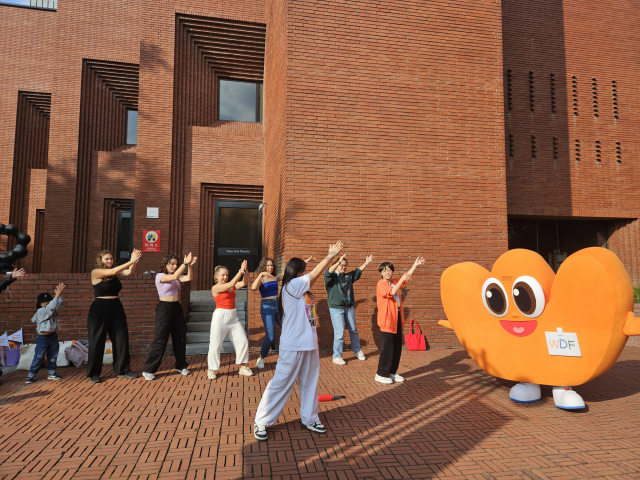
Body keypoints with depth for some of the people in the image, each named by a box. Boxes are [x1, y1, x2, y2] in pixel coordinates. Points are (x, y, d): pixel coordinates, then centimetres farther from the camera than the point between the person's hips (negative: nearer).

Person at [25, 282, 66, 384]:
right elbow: (50, 307, -25)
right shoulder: (40, 311, -11)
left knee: (52, 356, 11)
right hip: (42, 338, -6)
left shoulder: (53, 311, 8)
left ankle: (52, 373, 21)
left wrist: (60, 295, -18)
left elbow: (58, 305, -3)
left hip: (53, 336, 6)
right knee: (38, 357, -2)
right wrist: (57, 295, -32)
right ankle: (31, 375, 9)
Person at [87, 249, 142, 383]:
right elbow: (113, 271, -21)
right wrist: (131, 261, -24)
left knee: (121, 339, 5)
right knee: (97, 341, 3)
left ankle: (123, 370, 15)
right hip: (100, 308, -5)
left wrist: (134, 261, -24)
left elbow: (129, 272, -7)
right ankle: (93, 373, 17)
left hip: (116, 308, 5)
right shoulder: (96, 272, -6)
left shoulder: (116, 274, 9)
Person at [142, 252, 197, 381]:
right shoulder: (160, 276, -8)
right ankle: (148, 370, 6)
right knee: (160, 340, -5)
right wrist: (185, 263, -27)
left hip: (177, 307, 7)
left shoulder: (175, 276, 11)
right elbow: (174, 276, -26)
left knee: (180, 337, 10)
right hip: (165, 308, -7)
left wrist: (190, 265, -17)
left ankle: (181, 366, 22)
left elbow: (189, 278, -4)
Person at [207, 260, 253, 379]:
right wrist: (241, 271, -20)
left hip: (233, 317, 6)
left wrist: (244, 271, -16)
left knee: (243, 341, 3)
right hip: (220, 316, -6)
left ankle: (242, 367, 17)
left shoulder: (231, 286, 11)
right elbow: (231, 284, -19)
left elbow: (243, 283, -2)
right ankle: (211, 370, 17)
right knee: (215, 344, -1)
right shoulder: (215, 287, -6)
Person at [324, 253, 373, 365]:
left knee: (353, 330, 16)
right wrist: (339, 261, -39)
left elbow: (358, 272, 10)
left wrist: (366, 263, -3)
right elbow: (328, 272, -27)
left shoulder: (349, 276, 11)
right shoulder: (332, 276, -7)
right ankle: (337, 356, 7)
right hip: (336, 308, -6)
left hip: (349, 307, 6)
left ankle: (357, 351, 34)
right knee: (339, 333, -7)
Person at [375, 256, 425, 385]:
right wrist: (401, 280, -31)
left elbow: (407, 276, 22)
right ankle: (381, 374, 8)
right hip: (387, 319, -8)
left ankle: (392, 372, 25)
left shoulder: (394, 282, 14)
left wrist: (415, 265, 14)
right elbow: (391, 292, -26)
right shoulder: (381, 283, -9)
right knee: (387, 348, -4)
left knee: (397, 348, 12)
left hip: (397, 318, 8)